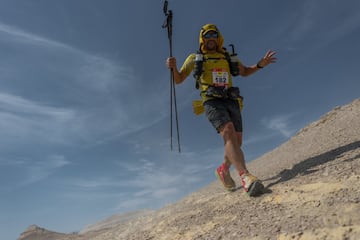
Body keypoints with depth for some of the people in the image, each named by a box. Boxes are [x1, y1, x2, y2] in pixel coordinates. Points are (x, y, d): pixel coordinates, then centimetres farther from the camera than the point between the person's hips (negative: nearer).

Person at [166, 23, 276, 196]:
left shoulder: (228, 57, 22)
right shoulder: (195, 58, 14)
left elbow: (245, 72, 32)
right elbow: (178, 80, 13)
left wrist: (260, 64, 13)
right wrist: (173, 67, -10)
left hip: (232, 102, 5)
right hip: (212, 102, -4)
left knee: (236, 142, 2)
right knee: (229, 133, -29)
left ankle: (223, 170, 28)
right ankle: (246, 177, -39)